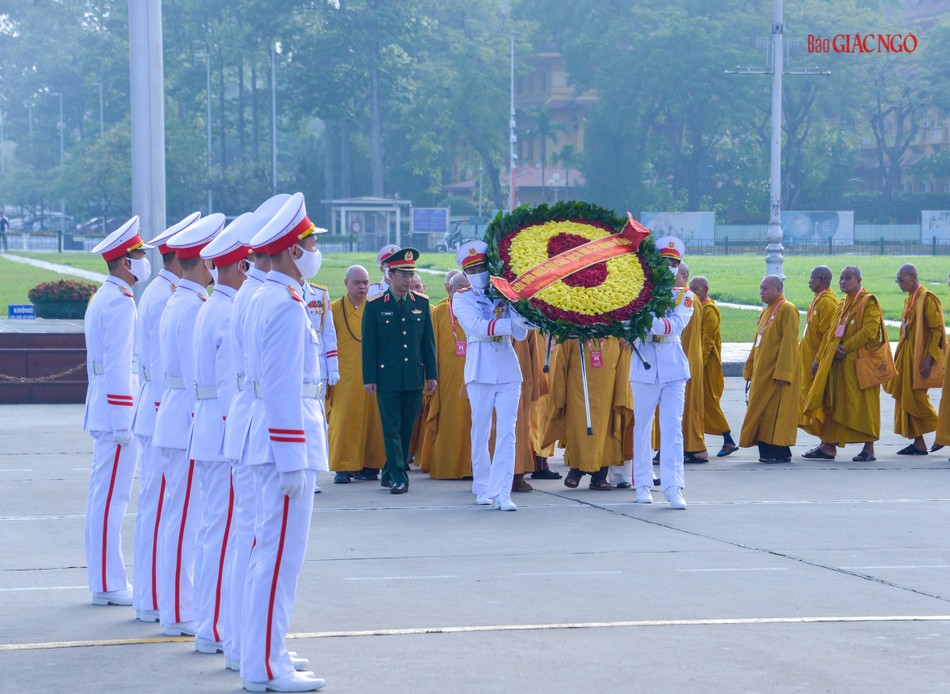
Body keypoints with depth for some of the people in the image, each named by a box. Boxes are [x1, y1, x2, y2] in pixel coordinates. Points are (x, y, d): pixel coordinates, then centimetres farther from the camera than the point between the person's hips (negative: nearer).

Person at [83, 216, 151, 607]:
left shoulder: (103, 298, 17)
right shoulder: (120, 301, -15)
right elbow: (118, 365, -20)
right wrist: (123, 421, -21)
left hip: (102, 409, 11)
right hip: (117, 408, -11)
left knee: (103, 496, 12)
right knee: (112, 497, -7)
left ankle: (103, 581, 18)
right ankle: (108, 585, -4)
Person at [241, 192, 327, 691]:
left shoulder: (264, 299, 13)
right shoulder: (287, 305, -17)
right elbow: (284, 389, -21)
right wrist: (294, 462, -21)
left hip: (267, 435, 11)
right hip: (289, 436, -11)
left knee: (268, 550, 15)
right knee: (281, 552, -7)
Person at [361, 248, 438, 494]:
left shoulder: (421, 303, 8)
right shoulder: (375, 305, -2)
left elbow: (428, 342, 11)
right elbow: (368, 344, -1)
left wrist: (431, 375, 6)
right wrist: (369, 378, -5)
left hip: (414, 378, 4)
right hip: (387, 378, -4)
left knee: (406, 429, 8)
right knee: (391, 428, -5)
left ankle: (389, 473, 19)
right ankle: (398, 477, -6)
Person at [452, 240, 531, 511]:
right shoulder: (462, 298, 3)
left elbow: (521, 333, 5)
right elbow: (478, 326, -15)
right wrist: (511, 323, -25)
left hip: (509, 370, 1)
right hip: (480, 371, -1)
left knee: (507, 433, -7)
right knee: (481, 432, 4)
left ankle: (502, 493, -11)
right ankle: (483, 488, 18)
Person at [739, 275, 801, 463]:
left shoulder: (787, 310, -11)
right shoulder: (766, 312, 17)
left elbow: (789, 343, -18)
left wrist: (782, 373, -23)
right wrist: (750, 370, 16)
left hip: (777, 373, -9)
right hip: (763, 373, 9)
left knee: (777, 411, -7)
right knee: (764, 411, 8)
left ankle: (780, 452, -3)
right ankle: (767, 451, 12)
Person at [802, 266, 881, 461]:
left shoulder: (869, 302, -6)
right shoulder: (842, 305, 18)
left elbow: (869, 331, -18)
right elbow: (830, 335, 20)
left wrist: (846, 347, -19)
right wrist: (819, 360, 15)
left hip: (859, 363, -8)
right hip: (838, 364, 8)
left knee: (863, 405, -4)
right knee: (831, 403, 5)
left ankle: (869, 449, 2)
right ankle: (828, 446, 8)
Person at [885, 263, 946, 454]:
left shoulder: (927, 299, -12)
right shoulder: (909, 299, 14)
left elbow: (936, 330, -16)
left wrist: (929, 358, -21)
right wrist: (898, 357, 17)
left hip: (919, 357, -9)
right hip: (907, 356, 9)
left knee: (915, 398, -10)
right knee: (906, 399, 6)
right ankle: (918, 443, 9)